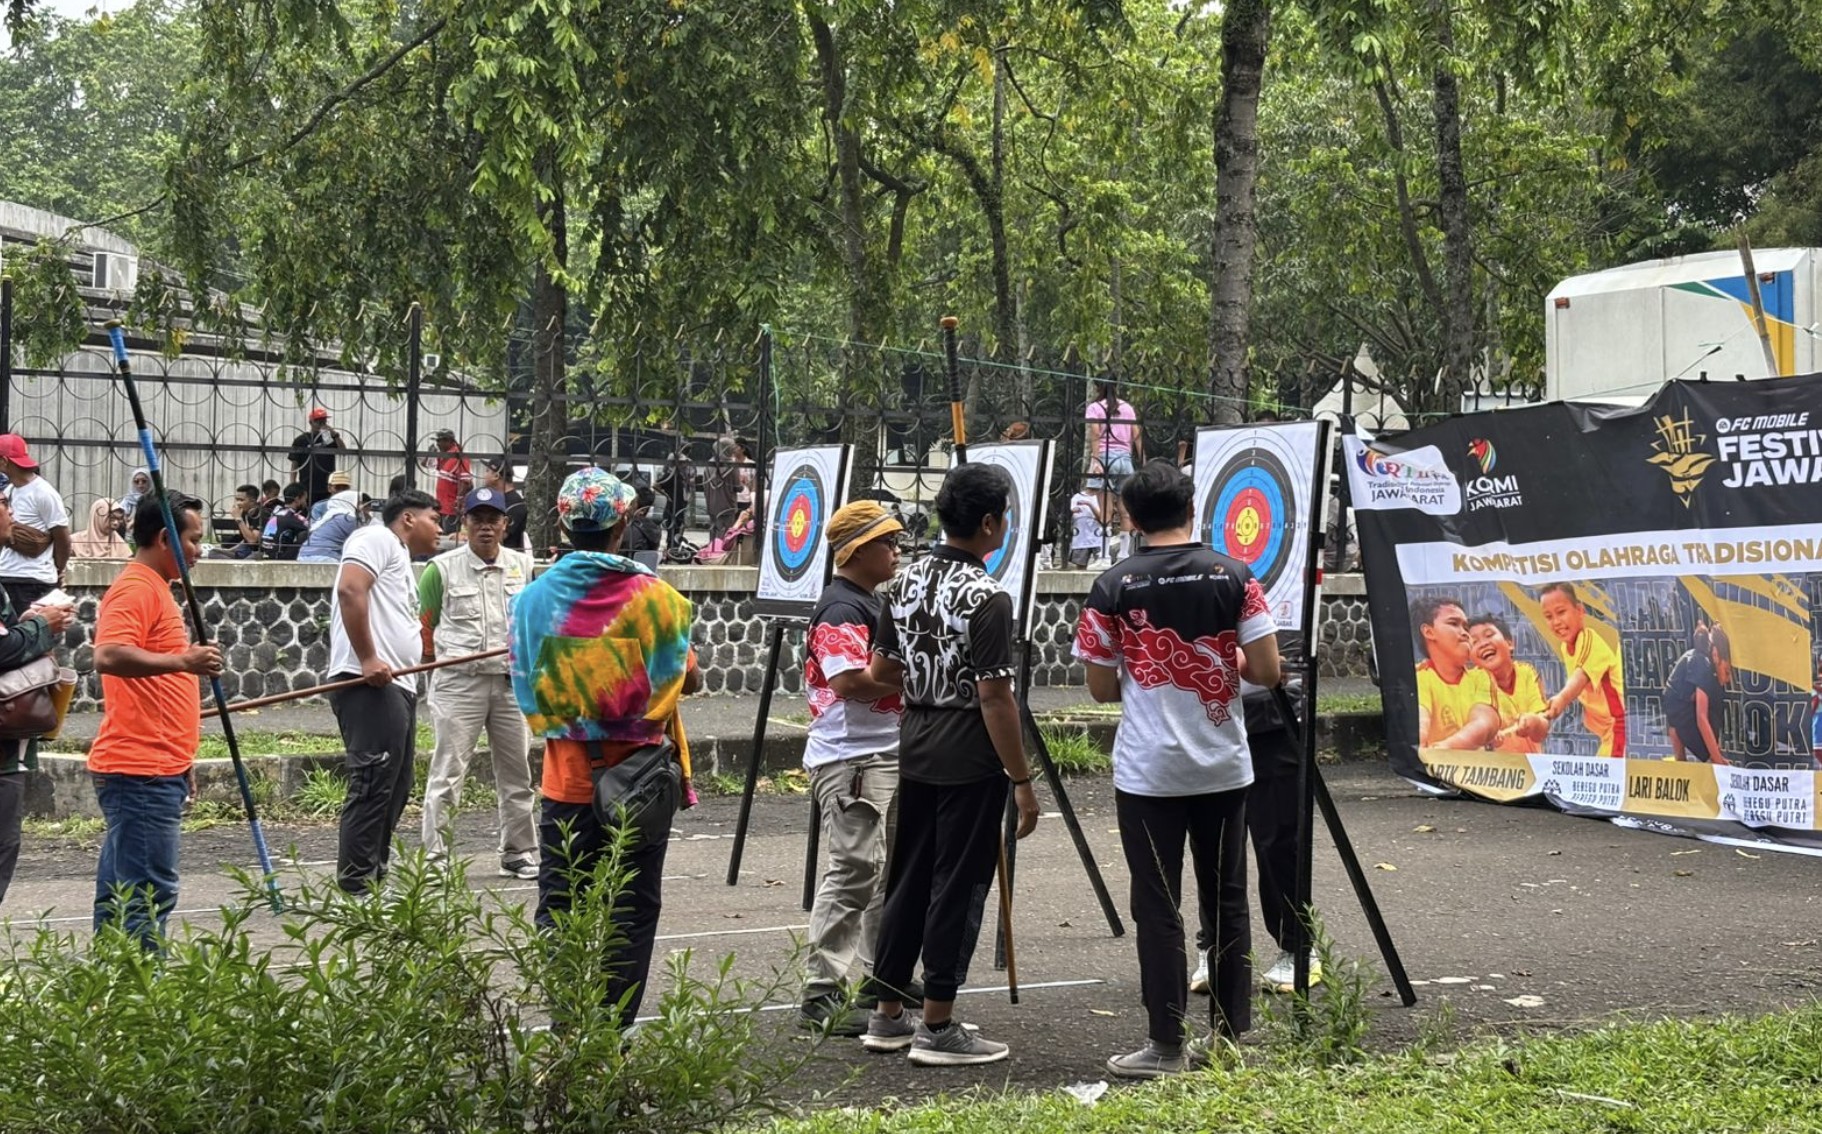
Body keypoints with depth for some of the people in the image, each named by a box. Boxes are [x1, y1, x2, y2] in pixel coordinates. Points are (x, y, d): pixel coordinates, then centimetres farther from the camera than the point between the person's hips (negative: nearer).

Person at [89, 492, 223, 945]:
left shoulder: (155, 589, 21)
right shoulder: (135, 589, -10)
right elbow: (110, 656, -27)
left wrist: (182, 761, 27)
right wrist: (183, 660, -32)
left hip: (156, 768, 10)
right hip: (140, 771, -10)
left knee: (119, 890, 11)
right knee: (150, 892, -11)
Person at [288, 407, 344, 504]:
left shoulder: (329, 438, 9)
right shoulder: (300, 440, 3)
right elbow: (294, 464, 3)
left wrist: (335, 434, -15)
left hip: (327, 489, 2)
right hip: (307, 488, -2)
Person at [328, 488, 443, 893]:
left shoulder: (401, 561, 30)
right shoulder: (378, 539, -1)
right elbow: (350, 589, -17)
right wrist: (368, 658, -21)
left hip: (397, 687, 11)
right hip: (370, 686, -11)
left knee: (395, 789, 12)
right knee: (372, 786, -12)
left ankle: (375, 881, 18)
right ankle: (355, 887, -11)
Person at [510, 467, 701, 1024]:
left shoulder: (534, 598, -6)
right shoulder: (655, 597, -10)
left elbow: (527, 691, 3)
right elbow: (690, 680, 0)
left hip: (567, 783, 1)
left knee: (559, 910, 11)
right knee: (632, 912, 9)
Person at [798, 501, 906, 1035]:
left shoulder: (871, 603, 18)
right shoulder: (839, 609, -15)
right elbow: (851, 682, -26)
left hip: (887, 752, 11)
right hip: (850, 757, -11)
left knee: (894, 866, 17)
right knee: (855, 869, -13)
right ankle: (821, 994, -10)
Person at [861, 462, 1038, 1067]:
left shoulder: (906, 582, 4)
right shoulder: (987, 598, -18)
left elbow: (880, 670, 10)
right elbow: (994, 699, -19)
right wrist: (1022, 780, -13)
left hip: (915, 750, 7)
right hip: (970, 762, -7)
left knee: (908, 879, 15)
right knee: (957, 888, 1)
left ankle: (888, 1016, 22)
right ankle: (937, 1028, 6)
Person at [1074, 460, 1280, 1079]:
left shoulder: (1113, 587, -5)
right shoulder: (1234, 576, -3)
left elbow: (1100, 687, -1)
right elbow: (1267, 672, -5)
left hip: (1148, 772, -2)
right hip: (1223, 767, 2)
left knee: (1157, 907, 2)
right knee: (1227, 901, 12)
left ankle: (1166, 1046, 4)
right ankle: (1232, 1037, 17)